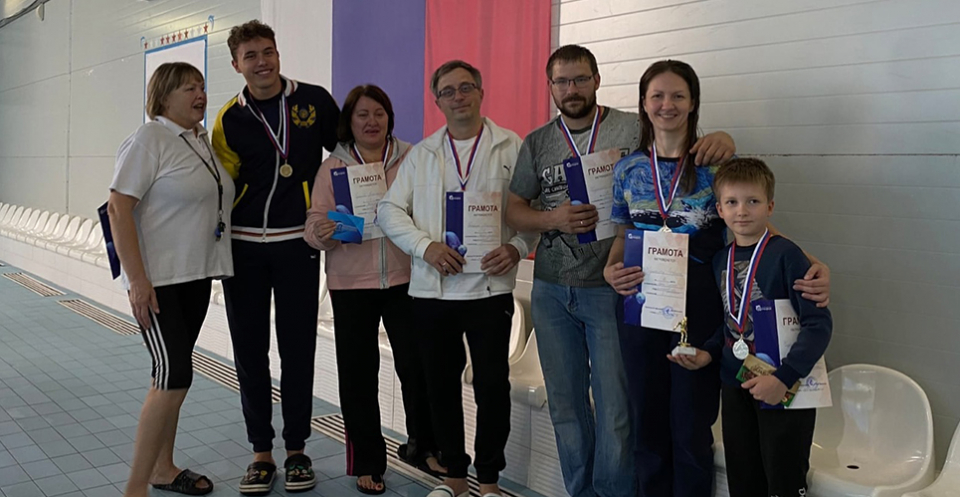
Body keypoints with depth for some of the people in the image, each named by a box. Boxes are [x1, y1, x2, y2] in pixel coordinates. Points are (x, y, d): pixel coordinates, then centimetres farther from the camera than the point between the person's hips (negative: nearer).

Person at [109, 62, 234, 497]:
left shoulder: (202, 141, 12)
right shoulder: (149, 139, -11)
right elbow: (118, 207, -17)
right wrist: (137, 279, -22)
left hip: (196, 276, 8)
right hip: (156, 279, -8)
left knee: (173, 375, 14)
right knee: (174, 375, -11)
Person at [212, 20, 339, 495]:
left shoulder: (314, 101, 0)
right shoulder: (229, 120, 3)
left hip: (297, 243, -1)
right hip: (243, 246, 2)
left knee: (297, 350, 5)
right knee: (250, 351, 7)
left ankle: (296, 450, 20)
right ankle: (261, 452, 20)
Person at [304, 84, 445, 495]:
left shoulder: (411, 159, 5)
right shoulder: (332, 167, 6)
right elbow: (314, 225, 2)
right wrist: (321, 233, -21)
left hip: (405, 279, 0)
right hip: (351, 284, 1)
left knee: (417, 364, -1)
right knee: (358, 373, 5)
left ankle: (422, 445, 24)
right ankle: (366, 462, 21)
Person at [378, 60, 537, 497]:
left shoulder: (512, 148, 4)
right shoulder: (421, 154, 12)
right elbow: (390, 209, 6)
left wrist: (516, 249, -15)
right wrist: (425, 246, -9)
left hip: (490, 286, -3)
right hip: (432, 289, 3)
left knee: (492, 386, 0)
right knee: (441, 385, 10)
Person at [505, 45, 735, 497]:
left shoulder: (632, 129, -2)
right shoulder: (537, 143, 9)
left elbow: (693, 149, -2)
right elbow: (513, 209, 10)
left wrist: (721, 140, -25)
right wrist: (553, 219, -9)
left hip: (611, 288, -3)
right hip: (551, 290, 4)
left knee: (615, 412, -1)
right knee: (565, 407, 13)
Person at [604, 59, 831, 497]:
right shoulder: (627, 169, 6)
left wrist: (814, 267, -19)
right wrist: (611, 269, -6)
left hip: (699, 308, -3)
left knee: (691, 428, 5)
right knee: (648, 423, 13)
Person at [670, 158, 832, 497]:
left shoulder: (785, 255, -15)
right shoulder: (721, 260, 5)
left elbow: (818, 323, -18)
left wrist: (785, 377, -26)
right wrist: (709, 353, 1)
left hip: (784, 388, -6)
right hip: (735, 386, 6)